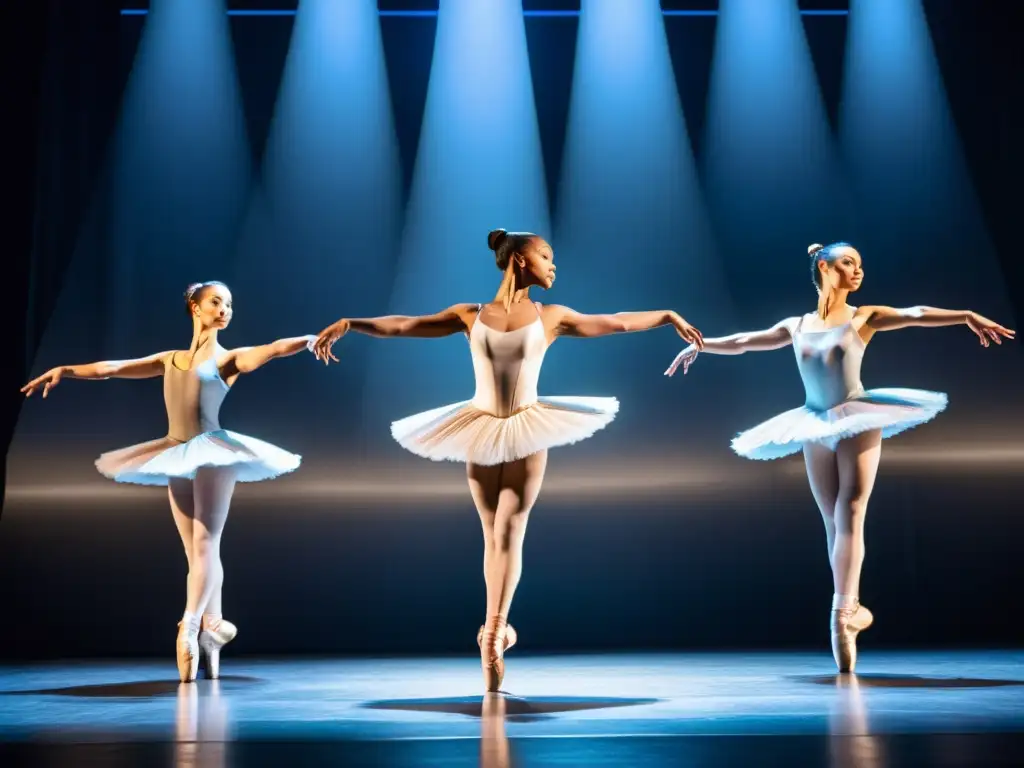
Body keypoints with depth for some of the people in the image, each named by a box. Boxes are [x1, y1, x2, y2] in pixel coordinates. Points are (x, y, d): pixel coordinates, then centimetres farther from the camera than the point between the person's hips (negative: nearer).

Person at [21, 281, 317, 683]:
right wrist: (65, 370, 15)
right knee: (195, 551, 3)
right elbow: (112, 368, 19)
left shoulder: (230, 357, 6)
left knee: (205, 544, -14)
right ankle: (210, 628, 5)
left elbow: (274, 349, -13)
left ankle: (189, 628, -26)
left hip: (213, 453, -5)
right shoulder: (171, 359, 18)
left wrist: (313, 337, -30)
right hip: (177, 458, 5)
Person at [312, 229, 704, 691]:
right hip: (481, 433, 1)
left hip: (527, 432, -1)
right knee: (492, 535, 8)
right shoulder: (471, 315, 2)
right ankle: (499, 626, 20)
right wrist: (349, 324, -10)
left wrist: (669, 316, 11)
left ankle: (492, 635, -14)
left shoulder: (550, 316, 4)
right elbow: (403, 325, -1)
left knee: (509, 531, -10)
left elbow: (617, 322, 11)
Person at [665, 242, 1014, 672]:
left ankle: (841, 613, -17)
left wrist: (967, 316, -25)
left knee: (850, 516, -12)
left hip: (858, 422, -3)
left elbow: (915, 315, -12)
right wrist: (700, 345, 25)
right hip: (815, 429, 3)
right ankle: (852, 608, 13)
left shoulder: (865, 317, 2)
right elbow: (744, 341, 20)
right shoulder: (797, 326, 11)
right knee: (834, 523, 5)